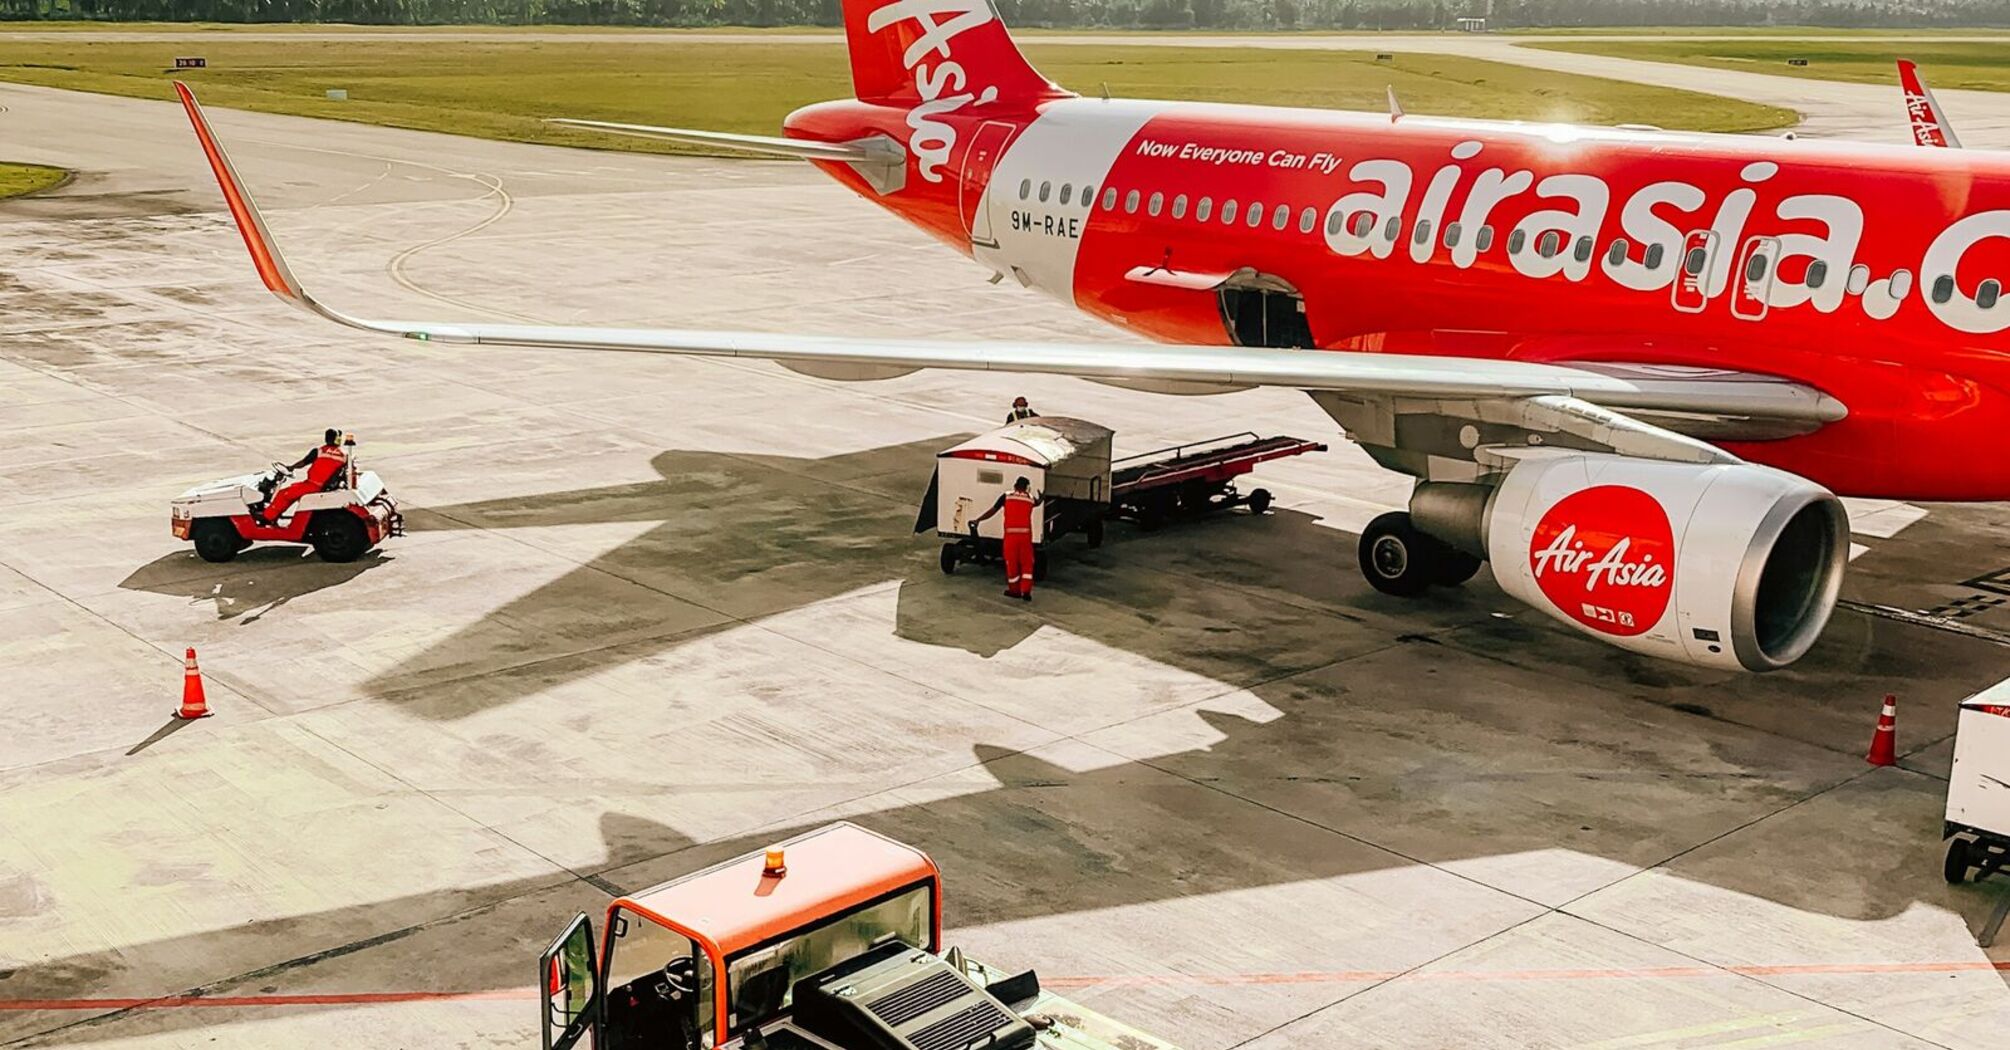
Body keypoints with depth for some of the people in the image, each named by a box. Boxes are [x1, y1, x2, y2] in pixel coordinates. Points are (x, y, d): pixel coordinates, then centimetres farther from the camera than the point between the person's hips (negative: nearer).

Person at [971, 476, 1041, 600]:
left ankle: (1015, 590, 21)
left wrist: (978, 520, 7)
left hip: (1010, 534, -1)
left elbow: (992, 511, 1)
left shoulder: (1007, 496, 3)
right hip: (1026, 534, 1)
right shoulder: (1030, 498, 8)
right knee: (1027, 563, 8)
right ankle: (1026, 591, 2)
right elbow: (1038, 502, 32)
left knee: (1012, 563, 11)